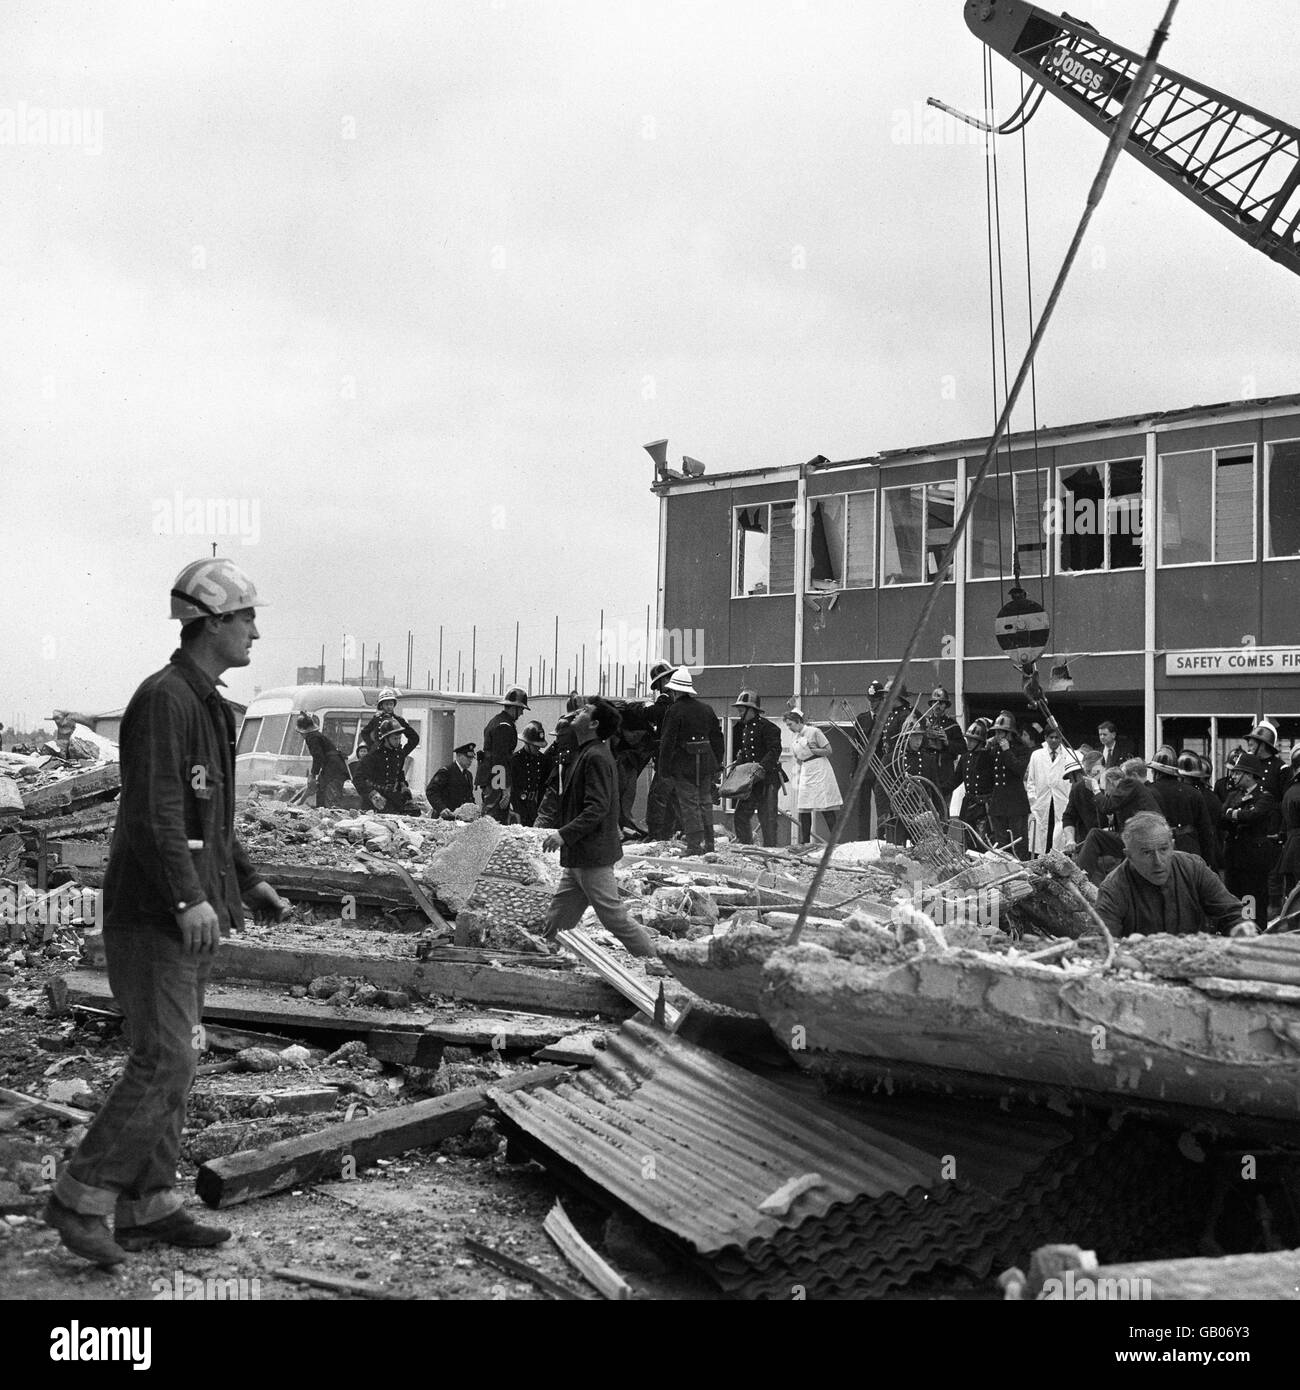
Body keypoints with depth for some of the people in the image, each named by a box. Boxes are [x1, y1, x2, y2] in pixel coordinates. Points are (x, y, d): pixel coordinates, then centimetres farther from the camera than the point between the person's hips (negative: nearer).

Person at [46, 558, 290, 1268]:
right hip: (152, 914, -10)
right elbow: (155, 809, -25)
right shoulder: (163, 698, -15)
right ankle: (79, 1199, 2)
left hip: (191, 915, 10)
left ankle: (147, 1208, 18)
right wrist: (191, 897, -33)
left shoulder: (210, 706, 17)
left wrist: (250, 882, 22)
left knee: (174, 1061, 11)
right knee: (164, 1062, -10)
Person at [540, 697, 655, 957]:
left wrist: (565, 834, -26)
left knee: (615, 918, -4)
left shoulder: (596, 757, -15)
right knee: (555, 923, 10)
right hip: (577, 857, 10)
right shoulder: (583, 754, 16)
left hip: (593, 855, -10)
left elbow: (597, 808, -23)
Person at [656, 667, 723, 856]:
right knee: (705, 803, 13)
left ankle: (695, 845, -5)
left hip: (683, 765, -6)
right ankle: (708, 844, 18)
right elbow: (717, 739, 14)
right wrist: (716, 766, 20)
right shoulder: (706, 709, 10)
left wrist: (664, 768, -7)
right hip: (706, 763, 6)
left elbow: (667, 741, -12)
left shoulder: (675, 710, -11)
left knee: (689, 805, -2)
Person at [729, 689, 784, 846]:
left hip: (767, 779, -8)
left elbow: (775, 751, -18)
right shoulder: (741, 727, 15)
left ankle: (770, 850, 1)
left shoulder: (767, 727, -10)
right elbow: (737, 750, 25)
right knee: (740, 816, 7)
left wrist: (763, 766, -29)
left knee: (767, 818, -5)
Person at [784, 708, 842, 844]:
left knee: (826, 809, -8)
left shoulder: (814, 731, -8)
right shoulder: (796, 737, 12)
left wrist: (812, 750, -15)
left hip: (820, 771, -7)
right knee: (803, 810, 1)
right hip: (805, 773, 7)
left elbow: (828, 751, -8)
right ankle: (804, 843, 6)